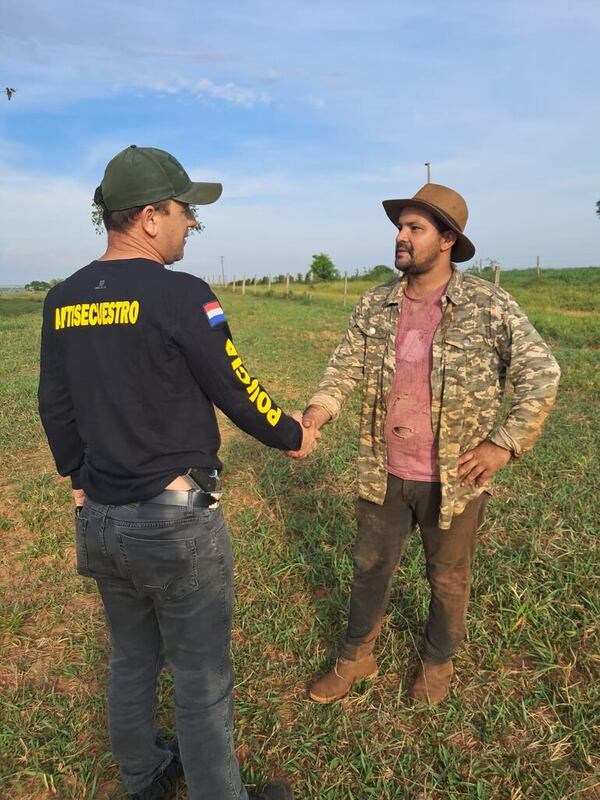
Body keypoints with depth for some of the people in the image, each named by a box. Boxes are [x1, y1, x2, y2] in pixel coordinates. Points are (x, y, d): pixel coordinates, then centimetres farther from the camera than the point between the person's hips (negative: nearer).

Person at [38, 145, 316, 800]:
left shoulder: (62, 300, 5)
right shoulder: (180, 295, -17)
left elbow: (55, 410, 11)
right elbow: (238, 395, -11)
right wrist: (293, 438, 8)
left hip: (99, 519, 7)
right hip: (175, 519, -7)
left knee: (131, 660, 25)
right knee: (201, 677, 11)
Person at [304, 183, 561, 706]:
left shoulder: (489, 306, -12)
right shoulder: (373, 306, -1)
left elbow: (541, 372, -9)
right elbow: (346, 367, 0)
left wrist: (506, 443, -15)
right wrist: (318, 411, -19)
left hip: (455, 479, -2)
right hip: (383, 475, 3)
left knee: (449, 578, 19)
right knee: (370, 568, 19)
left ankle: (439, 661, 47)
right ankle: (356, 657, 43)